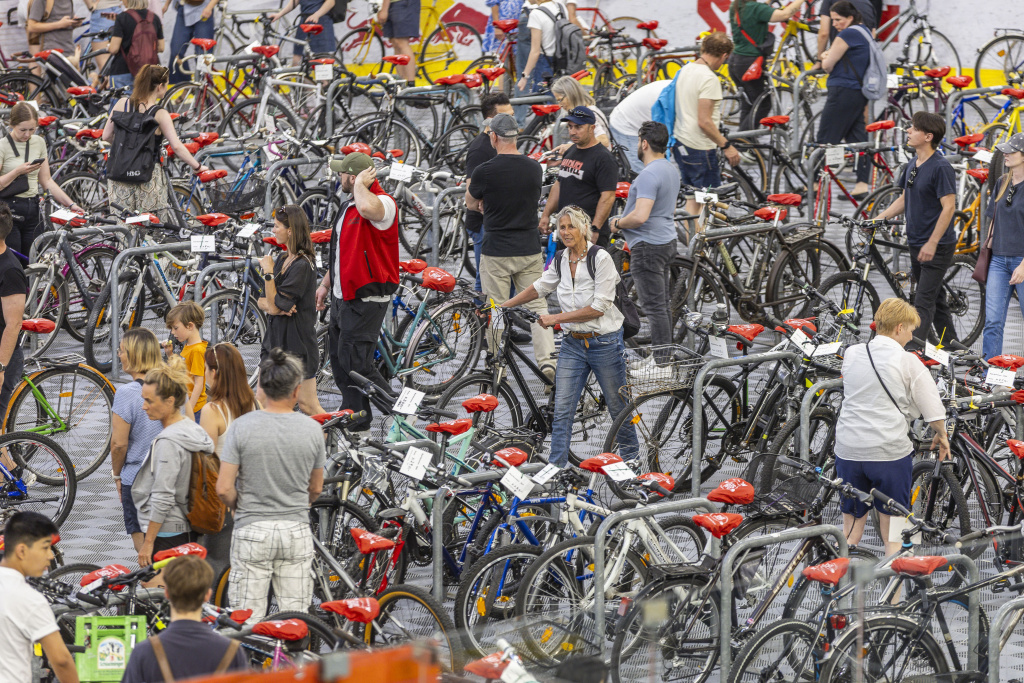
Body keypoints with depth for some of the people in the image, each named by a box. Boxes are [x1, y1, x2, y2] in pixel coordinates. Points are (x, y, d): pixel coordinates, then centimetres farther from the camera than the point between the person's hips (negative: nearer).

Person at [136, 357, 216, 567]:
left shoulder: (167, 442, -19)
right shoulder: (195, 430, 8)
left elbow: (162, 499, -21)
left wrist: (148, 542, -17)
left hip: (167, 534, -9)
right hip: (190, 532, 10)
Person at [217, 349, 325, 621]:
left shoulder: (242, 427, -10)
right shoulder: (312, 428, -3)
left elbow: (224, 488, -11)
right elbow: (316, 489, 8)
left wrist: (239, 508, 9)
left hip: (252, 530, -2)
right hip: (296, 531, 2)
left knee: (247, 619, 2)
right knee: (295, 617, 8)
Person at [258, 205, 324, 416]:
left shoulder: (303, 265, -17)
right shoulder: (283, 260, 10)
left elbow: (276, 305, -19)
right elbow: (262, 301, 11)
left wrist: (268, 271, -13)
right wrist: (270, 307, -12)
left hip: (297, 342, -9)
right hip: (276, 338, 9)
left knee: (308, 406, -5)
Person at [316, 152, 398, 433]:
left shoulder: (384, 204, -20)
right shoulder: (350, 206, 13)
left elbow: (367, 208, -47)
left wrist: (361, 184, -27)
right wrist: (325, 284, 26)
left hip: (365, 300, -10)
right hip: (342, 296, 10)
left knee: (354, 362, -9)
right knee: (339, 358, 14)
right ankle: (352, 417, 25)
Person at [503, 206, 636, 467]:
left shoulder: (601, 259, -15)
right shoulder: (561, 260, 3)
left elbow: (598, 308, -19)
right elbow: (538, 288, 20)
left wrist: (556, 318, -17)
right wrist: (502, 306, 17)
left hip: (605, 342, -5)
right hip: (573, 344, 5)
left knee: (618, 406, 9)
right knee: (562, 409, -3)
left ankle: (631, 456, 29)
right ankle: (556, 466, 0)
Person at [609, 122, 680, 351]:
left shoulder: (649, 175, -21)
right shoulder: (671, 169, 12)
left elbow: (640, 217, -31)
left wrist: (618, 223, -11)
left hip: (648, 246, -11)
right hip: (667, 241, 11)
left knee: (654, 307, -8)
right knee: (662, 304, 17)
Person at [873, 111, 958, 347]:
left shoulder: (941, 167, -17)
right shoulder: (912, 164, 9)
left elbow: (949, 207, -20)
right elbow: (904, 199, 21)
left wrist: (932, 243, -23)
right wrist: (878, 219, 9)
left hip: (938, 247, -9)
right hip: (917, 244, 9)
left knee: (924, 302, -10)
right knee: (936, 300, 16)